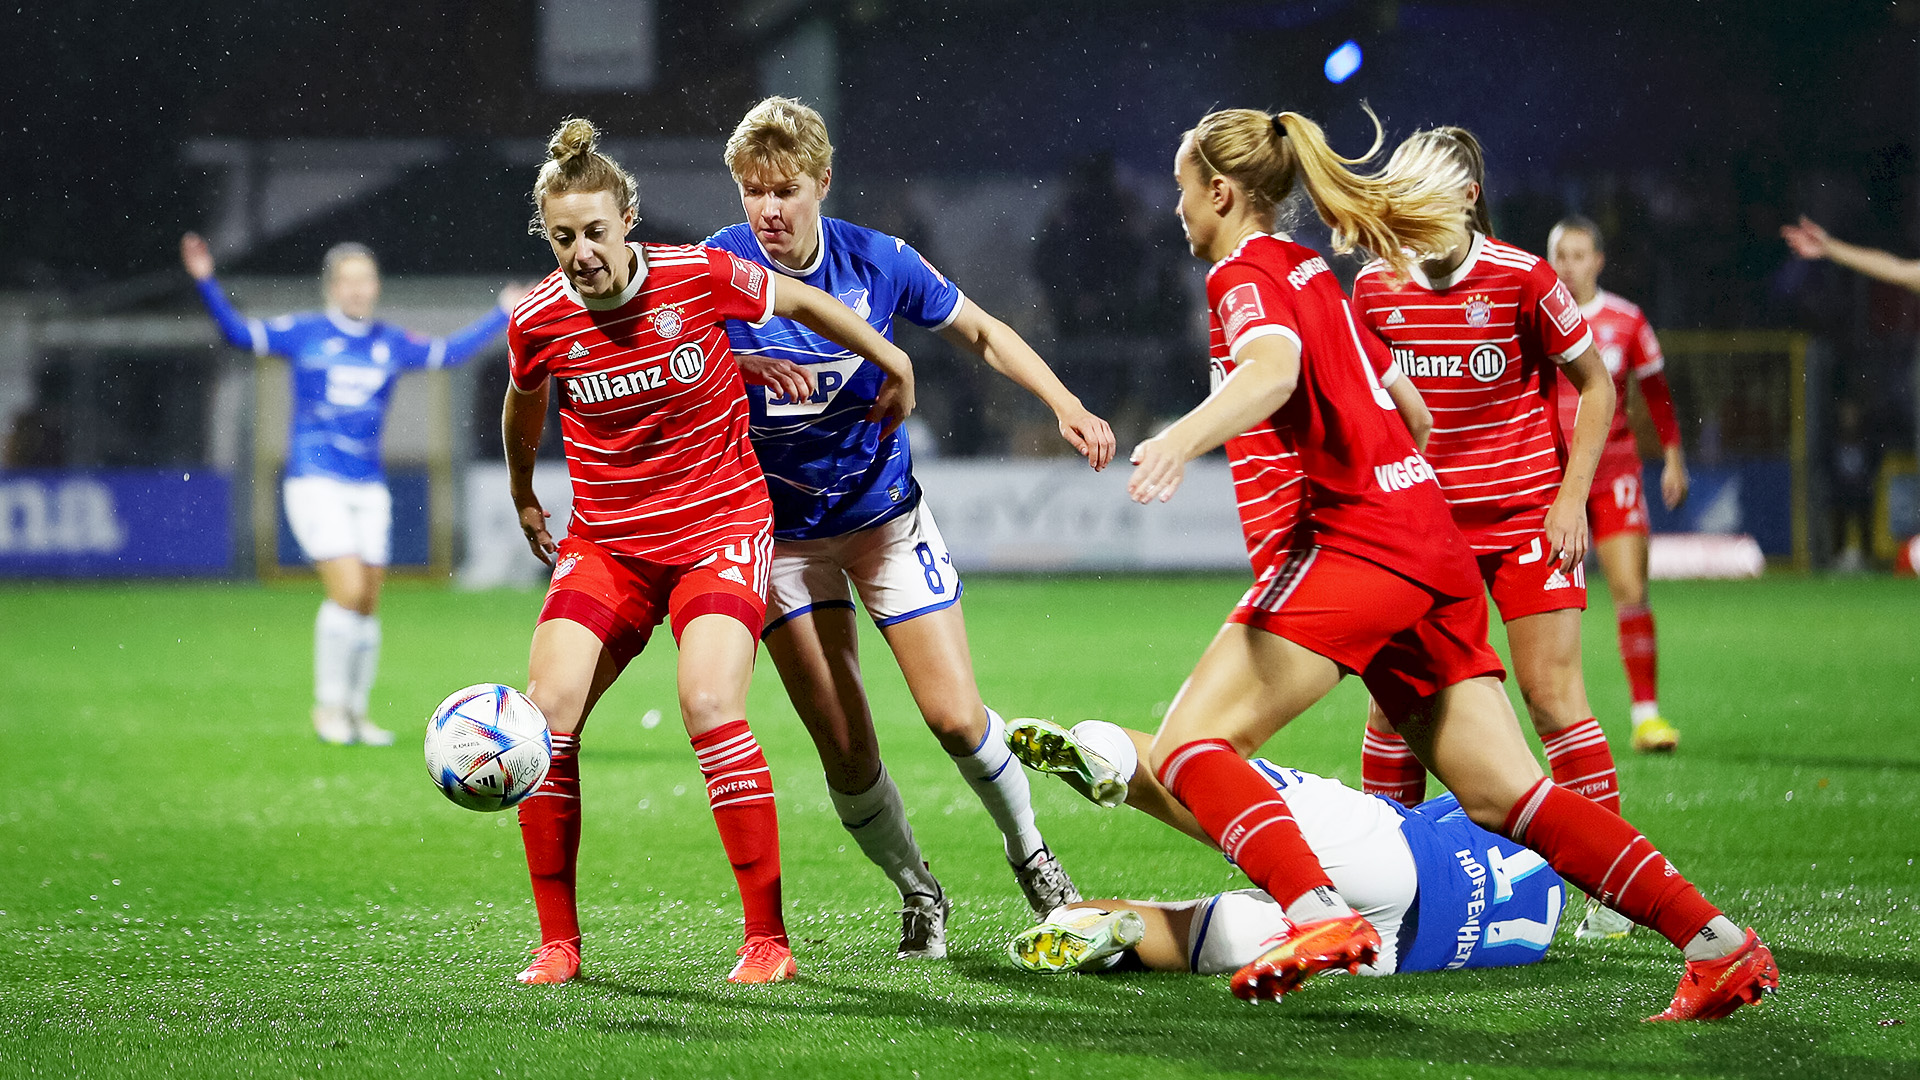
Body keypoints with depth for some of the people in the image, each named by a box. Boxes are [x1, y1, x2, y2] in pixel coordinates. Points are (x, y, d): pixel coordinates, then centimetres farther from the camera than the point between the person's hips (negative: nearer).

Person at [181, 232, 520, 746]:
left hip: (368, 486, 4)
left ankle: (357, 713, 15)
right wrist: (206, 283, -19)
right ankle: (328, 705, -4)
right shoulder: (305, 333, 0)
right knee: (347, 590, -17)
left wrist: (503, 314, 21)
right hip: (315, 479, -4)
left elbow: (450, 351, 20)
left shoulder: (391, 343, 10)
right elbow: (240, 332, -6)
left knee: (368, 605, 3)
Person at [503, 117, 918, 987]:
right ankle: (557, 941, 1)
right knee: (546, 712, -13)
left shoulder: (699, 277, -14)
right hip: (603, 544, 3)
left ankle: (767, 936, -13)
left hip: (720, 527, -3)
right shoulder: (538, 321, -7)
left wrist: (892, 363, 17)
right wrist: (522, 497, 31)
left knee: (710, 704, -23)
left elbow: (803, 302, 5)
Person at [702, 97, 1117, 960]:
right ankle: (918, 895, 20)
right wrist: (740, 365, -39)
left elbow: (980, 334, 4)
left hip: (883, 514, 0)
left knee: (955, 717, -6)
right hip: (780, 532, 0)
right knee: (845, 752, -4)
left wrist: (1064, 404, -8)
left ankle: (1028, 852, 22)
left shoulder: (879, 262, -11)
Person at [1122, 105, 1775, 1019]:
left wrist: (1183, 438, -43)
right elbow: (1401, 403, 34)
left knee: (1190, 746, -12)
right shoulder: (1308, 269, 23)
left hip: (1356, 536, -9)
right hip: (1431, 541, 9)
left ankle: (1318, 913, -34)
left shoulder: (1243, 273, -3)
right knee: (1503, 795, 5)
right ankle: (1715, 941, -3)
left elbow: (1273, 366, -27)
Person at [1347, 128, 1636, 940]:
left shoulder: (1522, 280, -11)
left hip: (1527, 513, -3)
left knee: (1550, 691, -7)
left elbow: (1595, 386, -2)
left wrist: (1571, 496, -8)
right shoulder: (1375, 289, -2)